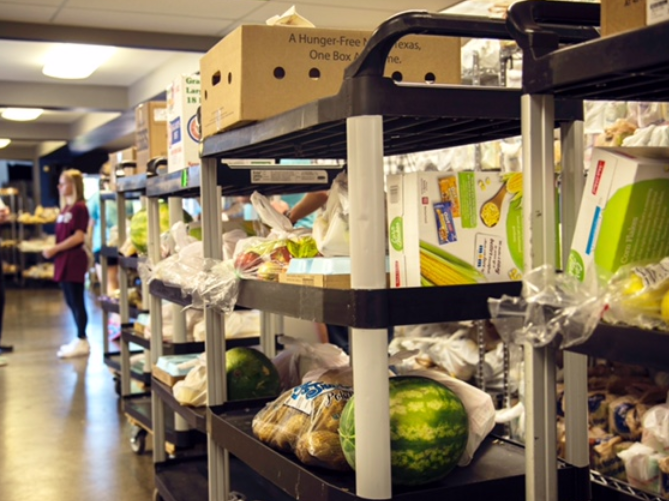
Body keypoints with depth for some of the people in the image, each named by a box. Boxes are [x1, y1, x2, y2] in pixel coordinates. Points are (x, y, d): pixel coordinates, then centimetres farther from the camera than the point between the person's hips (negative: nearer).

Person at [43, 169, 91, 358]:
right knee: (71, 302, 12)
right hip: (64, 261, 9)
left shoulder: (79, 207, -10)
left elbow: (78, 237, -16)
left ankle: (82, 342, 3)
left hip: (74, 260, -9)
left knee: (77, 301, -3)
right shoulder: (65, 209, 15)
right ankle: (80, 339, 20)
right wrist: (53, 251, 1)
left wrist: (54, 249, -14)